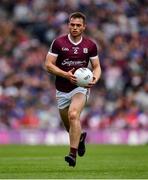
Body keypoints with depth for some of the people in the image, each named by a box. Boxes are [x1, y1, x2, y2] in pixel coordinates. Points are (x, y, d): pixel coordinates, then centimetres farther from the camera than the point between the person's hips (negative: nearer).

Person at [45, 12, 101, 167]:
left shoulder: (90, 45, -2)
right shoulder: (58, 42, -7)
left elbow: (96, 66, 8)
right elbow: (48, 65, -7)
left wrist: (95, 79, -14)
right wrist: (66, 75, -21)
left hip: (81, 86, -2)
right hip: (62, 89, 2)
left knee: (73, 115, -28)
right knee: (69, 126, 12)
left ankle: (73, 154, -28)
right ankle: (80, 137, 49)